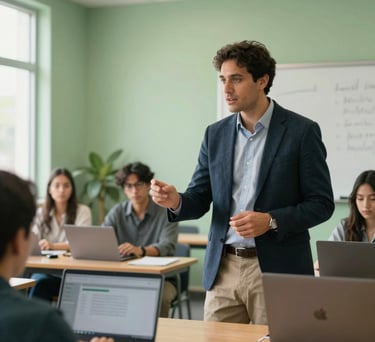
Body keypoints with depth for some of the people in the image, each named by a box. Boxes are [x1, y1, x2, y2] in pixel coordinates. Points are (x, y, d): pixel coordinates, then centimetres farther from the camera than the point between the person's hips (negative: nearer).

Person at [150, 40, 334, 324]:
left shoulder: (302, 131, -6)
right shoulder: (216, 134, 8)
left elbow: (321, 203, -6)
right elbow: (200, 200, 9)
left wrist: (271, 221, -20)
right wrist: (176, 201, -14)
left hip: (277, 270, -4)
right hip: (223, 269, 4)